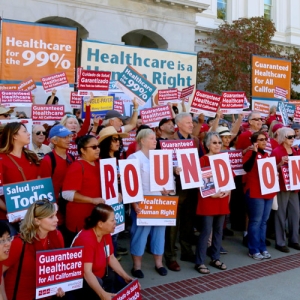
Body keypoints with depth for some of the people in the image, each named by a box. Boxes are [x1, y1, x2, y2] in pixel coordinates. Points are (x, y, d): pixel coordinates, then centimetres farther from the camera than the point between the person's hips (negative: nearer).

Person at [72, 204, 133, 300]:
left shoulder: (106, 234, -5)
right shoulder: (86, 239, -31)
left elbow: (111, 258, 6)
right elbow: (86, 272, -39)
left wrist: (126, 277, -4)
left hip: (100, 275, 8)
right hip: (80, 280, -8)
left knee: (125, 283, 2)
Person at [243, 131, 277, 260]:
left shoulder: (267, 155, 16)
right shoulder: (250, 154, -7)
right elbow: (247, 168, -24)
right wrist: (254, 152, -27)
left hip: (268, 192, 8)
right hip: (255, 192, -7)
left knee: (264, 221, 12)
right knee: (256, 221, -3)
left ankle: (262, 248, 21)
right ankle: (253, 250, 5)